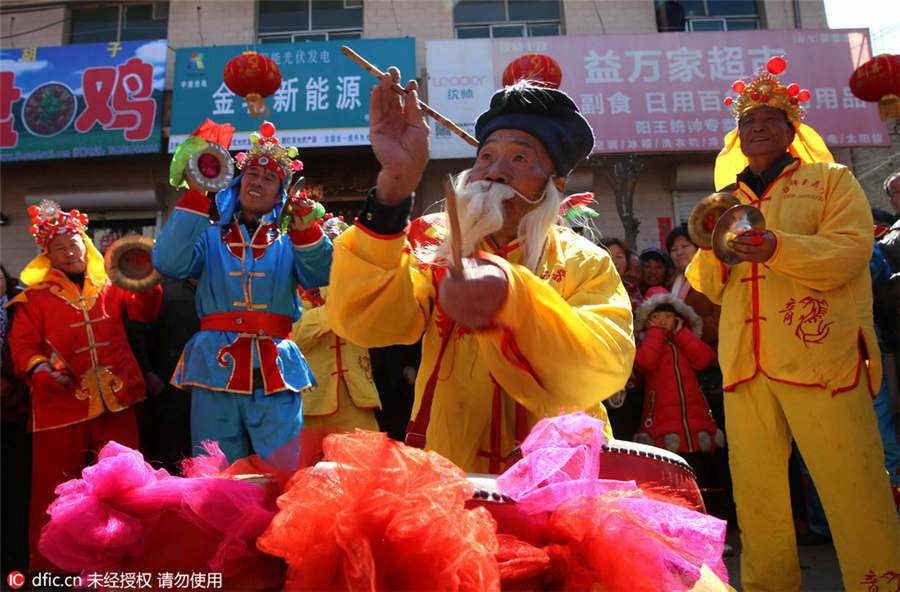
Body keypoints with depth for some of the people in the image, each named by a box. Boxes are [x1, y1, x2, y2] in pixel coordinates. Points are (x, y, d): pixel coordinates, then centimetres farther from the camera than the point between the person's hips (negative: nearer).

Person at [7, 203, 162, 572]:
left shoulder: (110, 287, 15)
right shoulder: (36, 297, 10)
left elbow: (143, 310, 3)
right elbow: (22, 343, 5)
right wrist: (38, 367, -15)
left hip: (115, 402, 2)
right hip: (62, 403, -1)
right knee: (55, 486, 6)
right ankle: (46, 565, 22)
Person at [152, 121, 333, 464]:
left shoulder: (288, 242, 15)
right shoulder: (211, 237, 15)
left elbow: (320, 275, -5)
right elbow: (168, 262, -4)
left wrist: (306, 230, -22)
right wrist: (197, 196, -9)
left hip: (276, 375, 0)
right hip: (216, 370, 1)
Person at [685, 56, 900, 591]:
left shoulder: (831, 180, 12)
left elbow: (850, 250, -6)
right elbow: (713, 289, 18)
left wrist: (778, 248, -22)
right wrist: (711, 247, -3)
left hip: (821, 359, -3)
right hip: (746, 365, 4)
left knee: (853, 487, -5)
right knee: (755, 493, 6)